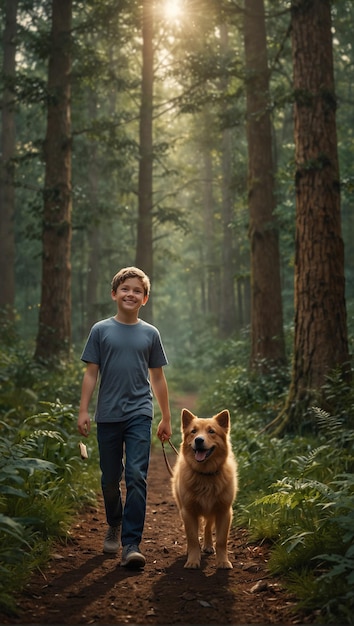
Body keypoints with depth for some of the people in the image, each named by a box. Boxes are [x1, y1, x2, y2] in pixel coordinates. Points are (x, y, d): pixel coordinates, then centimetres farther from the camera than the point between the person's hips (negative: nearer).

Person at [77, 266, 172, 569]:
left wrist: (167, 418, 12)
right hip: (107, 416, 1)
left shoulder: (150, 334, 7)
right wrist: (83, 411, -4)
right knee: (110, 478, 11)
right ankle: (114, 527, 35)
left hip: (139, 415, 0)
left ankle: (131, 544, -10)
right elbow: (91, 373, 4)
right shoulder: (101, 330, 4)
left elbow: (158, 378, 12)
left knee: (136, 476, -10)